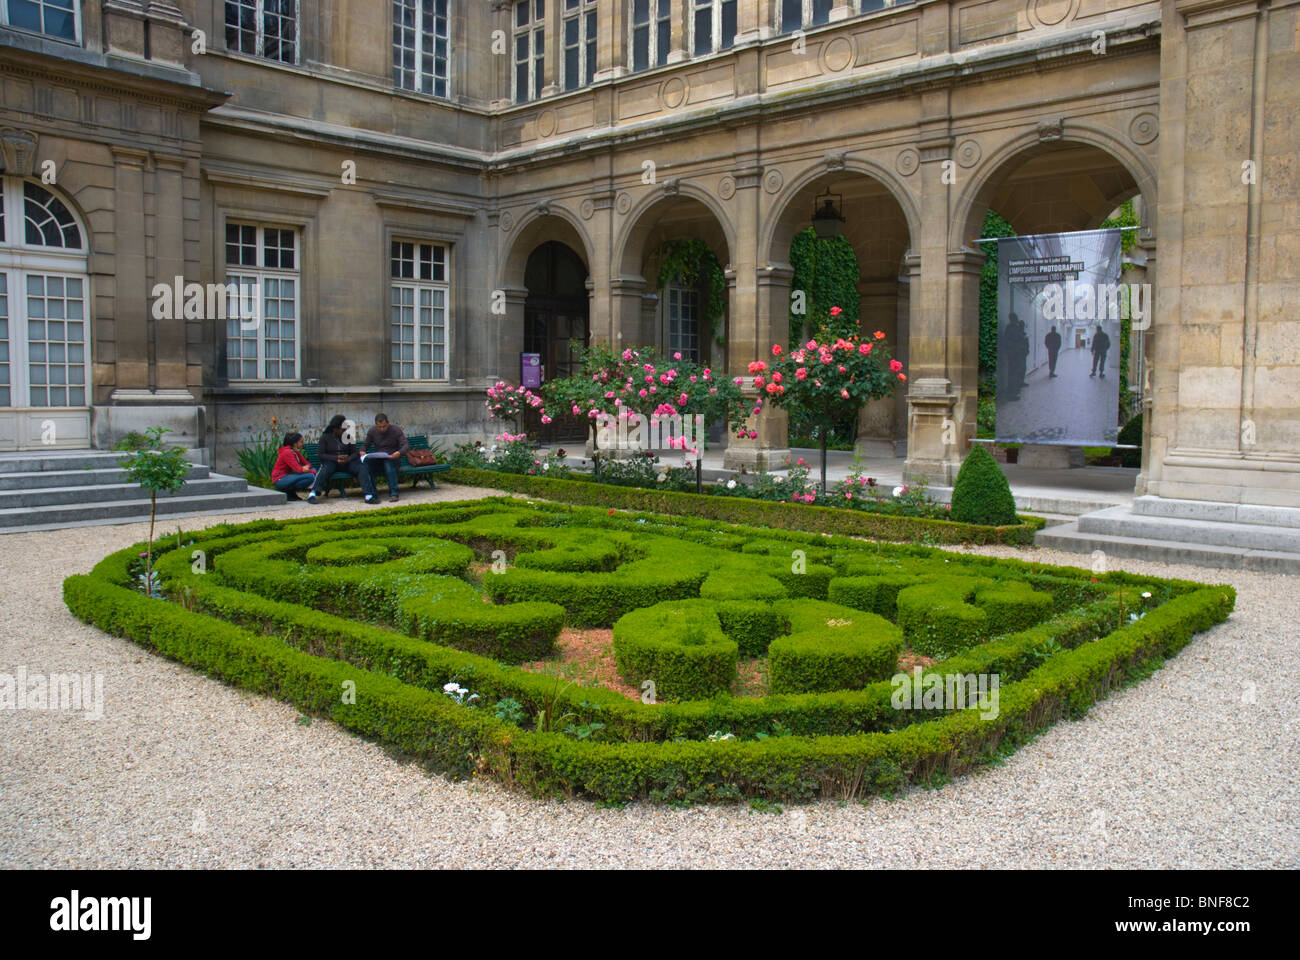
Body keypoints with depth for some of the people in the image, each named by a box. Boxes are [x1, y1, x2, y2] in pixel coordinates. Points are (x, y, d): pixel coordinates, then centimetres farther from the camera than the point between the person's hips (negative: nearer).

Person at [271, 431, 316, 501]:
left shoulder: (296, 452, 10)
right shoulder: (287, 452, -17)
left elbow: (307, 464, 11)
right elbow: (299, 470, -23)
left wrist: (306, 467, -13)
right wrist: (315, 472, -16)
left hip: (287, 478, 10)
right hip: (280, 480, -10)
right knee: (310, 476, -24)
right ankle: (288, 493, -11)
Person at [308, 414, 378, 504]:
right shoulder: (325, 437, 7)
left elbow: (355, 452, 6)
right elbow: (322, 455, -3)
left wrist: (348, 459, -17)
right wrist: (336, 458, -20)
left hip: (347, 462, 2)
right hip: (331, 461, -2)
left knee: (362, 469, -26)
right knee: (324, 471, -36)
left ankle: (368, 495, -41)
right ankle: (313, 494, -52)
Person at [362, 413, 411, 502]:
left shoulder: (396, 430, -4)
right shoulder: (372, 431, 5)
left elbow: (406, 445, -11)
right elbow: (365, 445, 13)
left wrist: (399, 453, -34)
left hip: (392, 458, -2)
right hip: (377, 460, 3)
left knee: (389, 464, -39)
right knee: (365, 463, -30)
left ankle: (393, 494, -34)